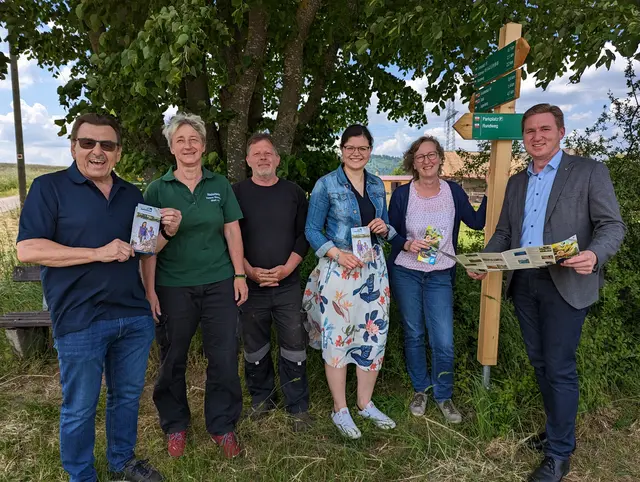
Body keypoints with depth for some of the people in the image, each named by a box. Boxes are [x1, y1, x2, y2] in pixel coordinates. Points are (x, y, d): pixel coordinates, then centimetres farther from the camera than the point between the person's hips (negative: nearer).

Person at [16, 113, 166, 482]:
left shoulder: (131, 194, 9)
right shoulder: (49, 187, -7)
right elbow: (28, 250, -15)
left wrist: (167, 231, -7)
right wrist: (98, 253, -22)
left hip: (135, 316, 5)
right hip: (80, 321, -5)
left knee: (128, 396, 19)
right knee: (80, 408, 11)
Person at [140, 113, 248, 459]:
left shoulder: (220, 185, 6)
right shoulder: (157, 189, 1)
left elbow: (232, 233, 6)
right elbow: (150, 245, -1)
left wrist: (240, 275, 1)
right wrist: (149, 290, -5)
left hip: (219, 284, 1)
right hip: (173, 287, -1)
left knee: (224, 358, 5)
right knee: (173, 360, 11)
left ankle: (222, 425, 25)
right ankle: (175, 425, 33)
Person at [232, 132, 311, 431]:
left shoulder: (293, 193, 6)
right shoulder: (237, 193, 2)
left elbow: (303, 235, 4)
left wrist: (287, 268, -10)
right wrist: (249, 271, -12)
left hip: (288, 283, 1)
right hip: (251, 284, 0)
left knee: (294, 345, 3)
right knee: (255, 347, 11)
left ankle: (298, 406, 18)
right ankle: (261, 398, 31)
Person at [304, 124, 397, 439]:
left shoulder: (377, 185, 10)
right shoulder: (326, 184, -4)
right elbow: (312, 230, -5)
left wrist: (384, 229, -6)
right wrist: (338, 254, -19)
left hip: (373, 269, 5)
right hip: (338, 269, -5)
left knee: (373, 334, 9)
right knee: (336, 338, 2)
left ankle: (365, 403, 29)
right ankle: (340, 409, 20)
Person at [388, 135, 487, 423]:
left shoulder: (453, 191, 0)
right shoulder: (402, 194, -4)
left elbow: (476, 222, 4)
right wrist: (408, 244, -19)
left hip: (440, 276, 1)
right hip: (405, 273, 0)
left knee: (444, 342, -3)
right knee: (414, 335, 12)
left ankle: (443, 396, 21)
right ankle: (420, 390, 33)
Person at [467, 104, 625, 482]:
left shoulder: (590, 172, -1)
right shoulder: (516, 182, 14)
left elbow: (612, 225, -7)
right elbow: (503, 233, 14)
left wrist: (594, 255, -28)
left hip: (565, 284, -5)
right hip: (523, 284, 6)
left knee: (559, 367, -1)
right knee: (540, 362, 15)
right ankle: (559, 429, 34)